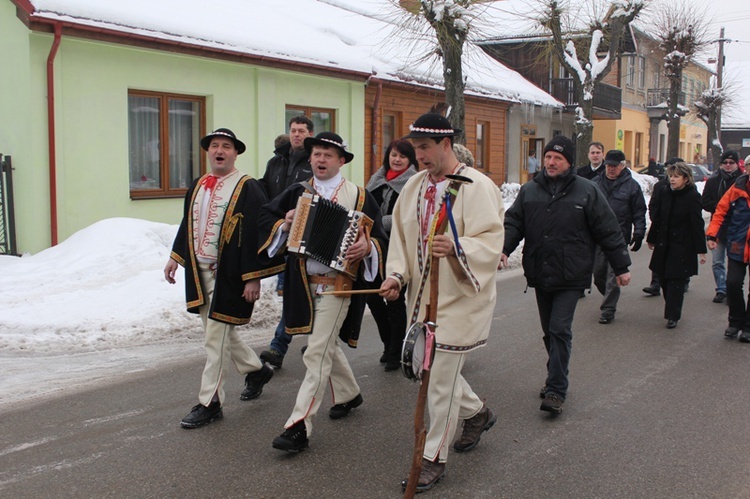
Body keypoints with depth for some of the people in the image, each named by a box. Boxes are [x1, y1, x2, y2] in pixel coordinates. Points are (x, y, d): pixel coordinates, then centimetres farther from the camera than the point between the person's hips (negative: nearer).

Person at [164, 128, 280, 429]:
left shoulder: (247, 188, -11)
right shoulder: (197, 186, 11)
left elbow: (257, 233, -14)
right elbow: (187, 224, 21)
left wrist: (253, 277, -18)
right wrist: (176, 257, 17)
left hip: (229, 274, -8)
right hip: (200, 271, 8)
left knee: (217, 337, -4)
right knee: (219, 331, 18)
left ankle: (209, 403, 6)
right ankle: (256, 370, 40)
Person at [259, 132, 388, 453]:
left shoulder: (358, 196, -3)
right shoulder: (297, 193, 8)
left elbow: (379, 236, -2)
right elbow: (265, 216, 14)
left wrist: (367, 247, -24)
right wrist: (283, 224, -7)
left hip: (336, 284, -5)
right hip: (303, 283, 6)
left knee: (317, 353, -10)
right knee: (328, 344, 21)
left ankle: (299, 426, -8)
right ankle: (348, 394, 44)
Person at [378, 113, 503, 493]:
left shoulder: (477, 187, -15)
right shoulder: (414, 186, 6)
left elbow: (490, 242, -22)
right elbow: (401, 235, 10)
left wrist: (456, 247, -40)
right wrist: (397, 274, -5)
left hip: (458, 297, -8)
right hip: (423, 294, 8)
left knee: (440, 378, -2)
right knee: (430, 368, 19)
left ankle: (434, 458, 14)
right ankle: (477, 413, 45)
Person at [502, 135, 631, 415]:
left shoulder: (586, 191, -1)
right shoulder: (529, 191, 8)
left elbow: (608, 231, 1)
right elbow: (513, 222, 4)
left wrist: (621, 267, 3)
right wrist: (504, 248, -16)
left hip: (571, 277, -4)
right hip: (540, 275, 4)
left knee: (560, 330, -10)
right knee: (549, 331, 14)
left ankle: (556, 390, -5)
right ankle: (556, 378, 29)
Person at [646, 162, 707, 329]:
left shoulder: (693, 197, -9)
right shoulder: (665, 193, 5)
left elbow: (697, 224, -10)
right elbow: (657, 218, 13)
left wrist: (701, 250, -11)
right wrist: (652, 239, 16)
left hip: (682, 246, -5)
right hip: (664, 244, 5)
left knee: (676, 280, -4)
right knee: (664, 279, 8)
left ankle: (673, 316, 2)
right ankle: (672, 310, 24)